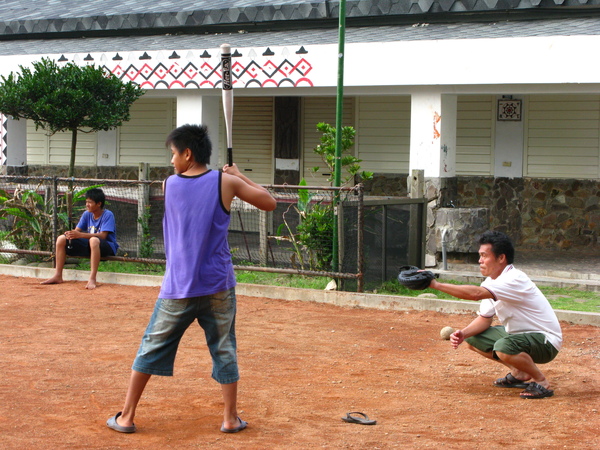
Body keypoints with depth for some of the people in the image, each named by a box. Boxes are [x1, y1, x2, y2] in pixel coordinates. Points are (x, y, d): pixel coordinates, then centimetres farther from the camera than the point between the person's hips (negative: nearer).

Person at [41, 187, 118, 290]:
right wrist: (70, 234, -22)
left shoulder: (108, 215, -15)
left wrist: (80, 235, -34)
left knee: (94, 240, -42)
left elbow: (102, 235, -26)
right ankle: (58, 276, -1)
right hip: (89, 246, 8)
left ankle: (92, 279, -44)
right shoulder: (87, 214, 6)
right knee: (61, 239, -2)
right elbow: (77, 230, 4)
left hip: (108, 247, -8)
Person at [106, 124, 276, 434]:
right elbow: (269, 203, 3)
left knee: (151, 348, 10)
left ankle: (126, 417, 13)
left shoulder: (169, 185, 0)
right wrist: (239, 176, 13)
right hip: (218, 286, 0)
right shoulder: (225, 182, -5)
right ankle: (231, 418, 14)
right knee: (224, 350, 11)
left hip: (177, 288, 1)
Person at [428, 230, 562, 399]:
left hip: (546, 341, -10)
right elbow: (485, 318, 5)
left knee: (503, 347, -36)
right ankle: (519, 373, 15)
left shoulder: (514, 279, -27)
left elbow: (476, 293, -40)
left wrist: (436, 284, -38)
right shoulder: (492, 281, 3)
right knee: (473, 340, 8)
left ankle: (542, 383, -13)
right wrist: (463, 333, -14)